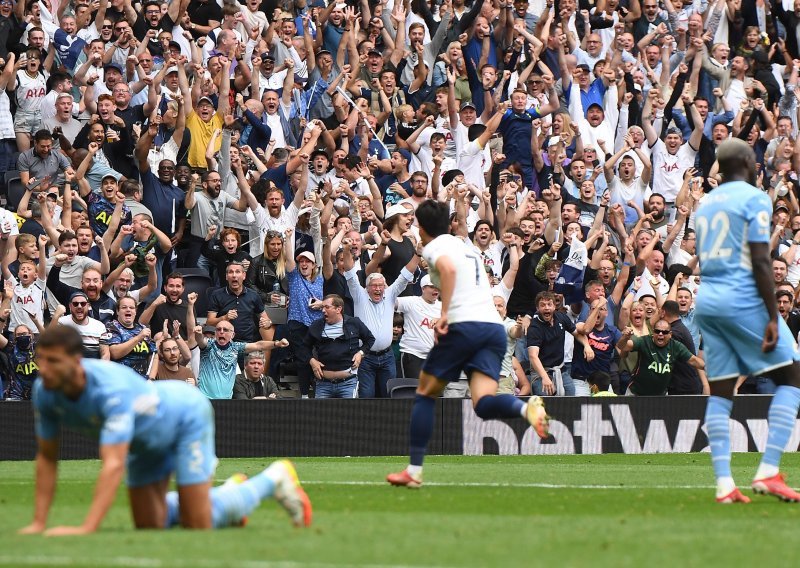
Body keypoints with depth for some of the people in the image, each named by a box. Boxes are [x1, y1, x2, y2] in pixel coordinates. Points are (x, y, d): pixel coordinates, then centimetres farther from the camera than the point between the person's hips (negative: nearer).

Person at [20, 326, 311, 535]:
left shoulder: (111, 390, -46)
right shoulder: (45, 392, -24)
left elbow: (113, 465, -52)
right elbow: (46, 458, -12)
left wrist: (86, 528, -60)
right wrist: (39, 522, -19)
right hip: (146, 440, 7)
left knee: (198, 527, -5)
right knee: (149, 527, 13)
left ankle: (276, 479, 19)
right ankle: (229, 492, 39)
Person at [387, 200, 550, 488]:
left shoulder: (433, 247, 4)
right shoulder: (465, 246, 27)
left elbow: (448, 268, -19)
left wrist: (444, 314, -19)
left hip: (464, 325, -6)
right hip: (495, 327, 6)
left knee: (425, 394, 11)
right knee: (484, 404, -7)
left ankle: (414, 471, 10)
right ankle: (527, 408, -39)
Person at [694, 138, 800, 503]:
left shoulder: (705, 204, 18)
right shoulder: (755, 199, -5)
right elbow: (760, 261, -13)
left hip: (706, 301, 7)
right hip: (744, 300, -7)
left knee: (720, 391, 6)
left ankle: (723, 484, -2)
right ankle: (768, 472, -9)